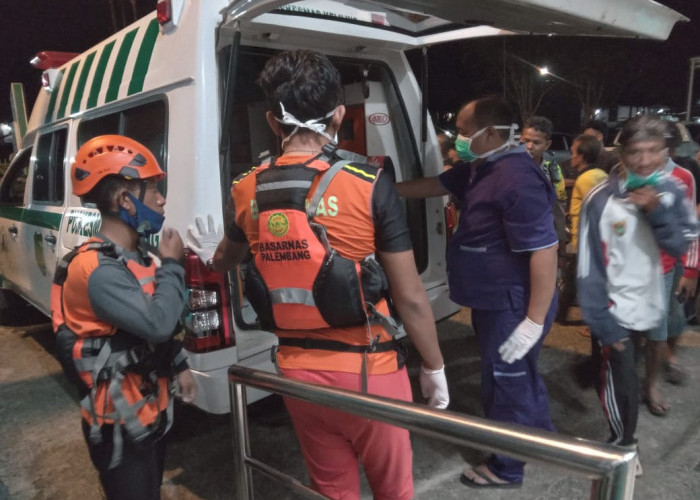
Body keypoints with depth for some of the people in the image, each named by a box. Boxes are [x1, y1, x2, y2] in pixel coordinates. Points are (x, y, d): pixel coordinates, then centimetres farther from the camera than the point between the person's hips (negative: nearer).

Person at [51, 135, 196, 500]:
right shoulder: (96, 269, -26)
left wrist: (178, 366, 12)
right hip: (120, 424, -9)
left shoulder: (134, 256, 4)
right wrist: (172, 264, -21)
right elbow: (158, 323, -35)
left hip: (149, 411, 9)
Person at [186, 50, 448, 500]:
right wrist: (434, 367, 4)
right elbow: (410, 297, -12)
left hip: (297, 371, 4)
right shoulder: (369, 185, -16)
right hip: (367, 370, -4)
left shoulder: (247, 192, -4)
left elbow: (229, 257, 19)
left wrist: (211, 254, 44)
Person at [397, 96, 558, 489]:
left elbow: (545, 251, -29)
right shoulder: (482, 168, 5)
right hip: (495, 301, 10)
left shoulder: (517, 179, -27)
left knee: (506, 385, 8)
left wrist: (534, 321, -27)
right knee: (520, 375, 27)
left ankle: (506, 469, 30)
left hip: (514, 307, -10)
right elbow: (433, 185, 18)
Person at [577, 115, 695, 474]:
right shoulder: (601, 199, -19)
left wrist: (657, 212, -22)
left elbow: (680, 246, -7)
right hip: (614, 309, -4)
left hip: (647, 305, 5)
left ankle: (621, 444, 45)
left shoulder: (669, 192, -4)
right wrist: (600, 320, -18)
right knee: (622, 383, 2)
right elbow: (590, 267, -17)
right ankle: (624, 447, 29)